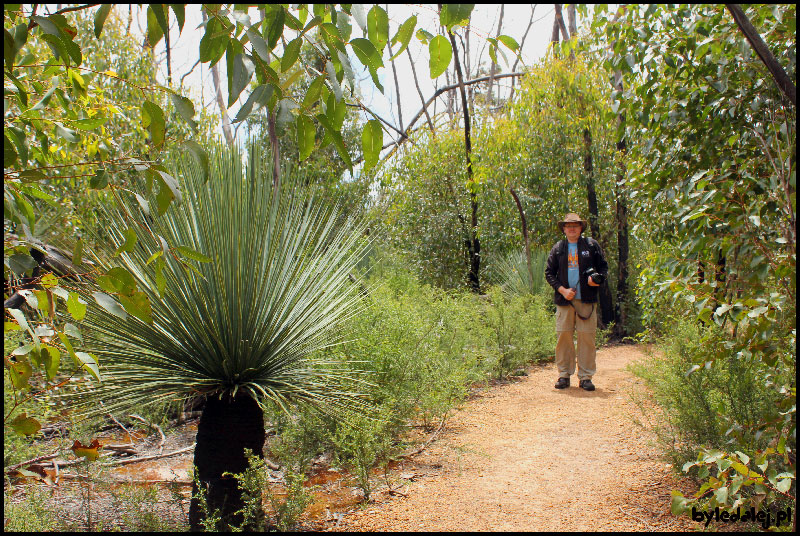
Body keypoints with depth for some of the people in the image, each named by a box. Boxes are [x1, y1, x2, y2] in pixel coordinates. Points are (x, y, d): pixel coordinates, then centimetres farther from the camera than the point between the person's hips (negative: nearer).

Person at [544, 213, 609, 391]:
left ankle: (586, 377, 7)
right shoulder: (558, 248, 11)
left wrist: (597, 278, -11)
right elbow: (549, 272, 10)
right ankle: (564, 375, 12)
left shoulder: (592, 245, 9)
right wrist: (562, 290, -4)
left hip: (587, 300, -1)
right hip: (565, 299, 1)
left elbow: (603, 267, 12)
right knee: (564, 336, 1)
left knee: (587, 337, -1)